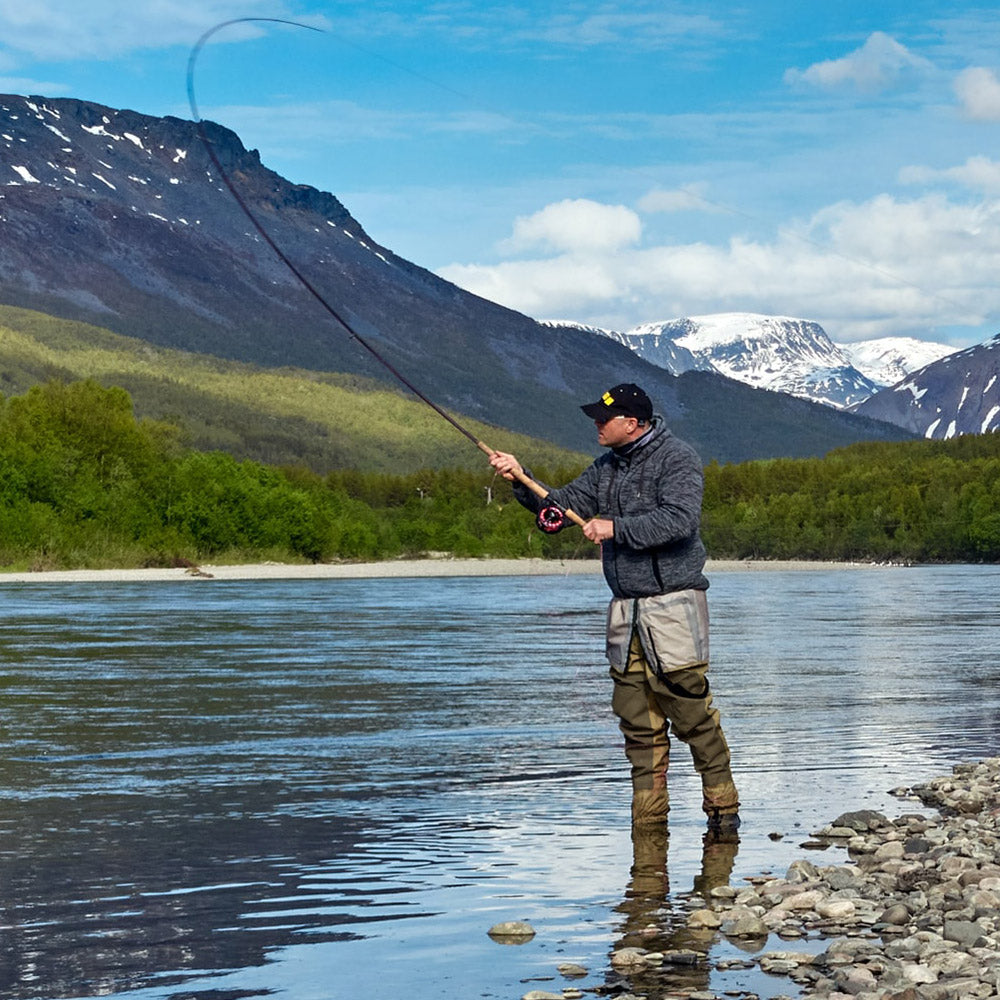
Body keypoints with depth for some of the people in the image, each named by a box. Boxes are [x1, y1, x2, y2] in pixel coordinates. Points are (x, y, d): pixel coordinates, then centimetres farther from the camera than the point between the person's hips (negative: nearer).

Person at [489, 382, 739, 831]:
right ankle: (648, 816, 12)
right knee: (637, 718, 6)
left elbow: (679, 520, -21)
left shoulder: (676, 458, -7)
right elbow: (562, 505, 13)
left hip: (672, 604, -7)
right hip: (625, 609, 7)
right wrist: (522, 480, -1)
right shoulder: (607, 466, 15)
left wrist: (616, 528, -20)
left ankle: (722, 804, 2)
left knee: (690, 709, -8)